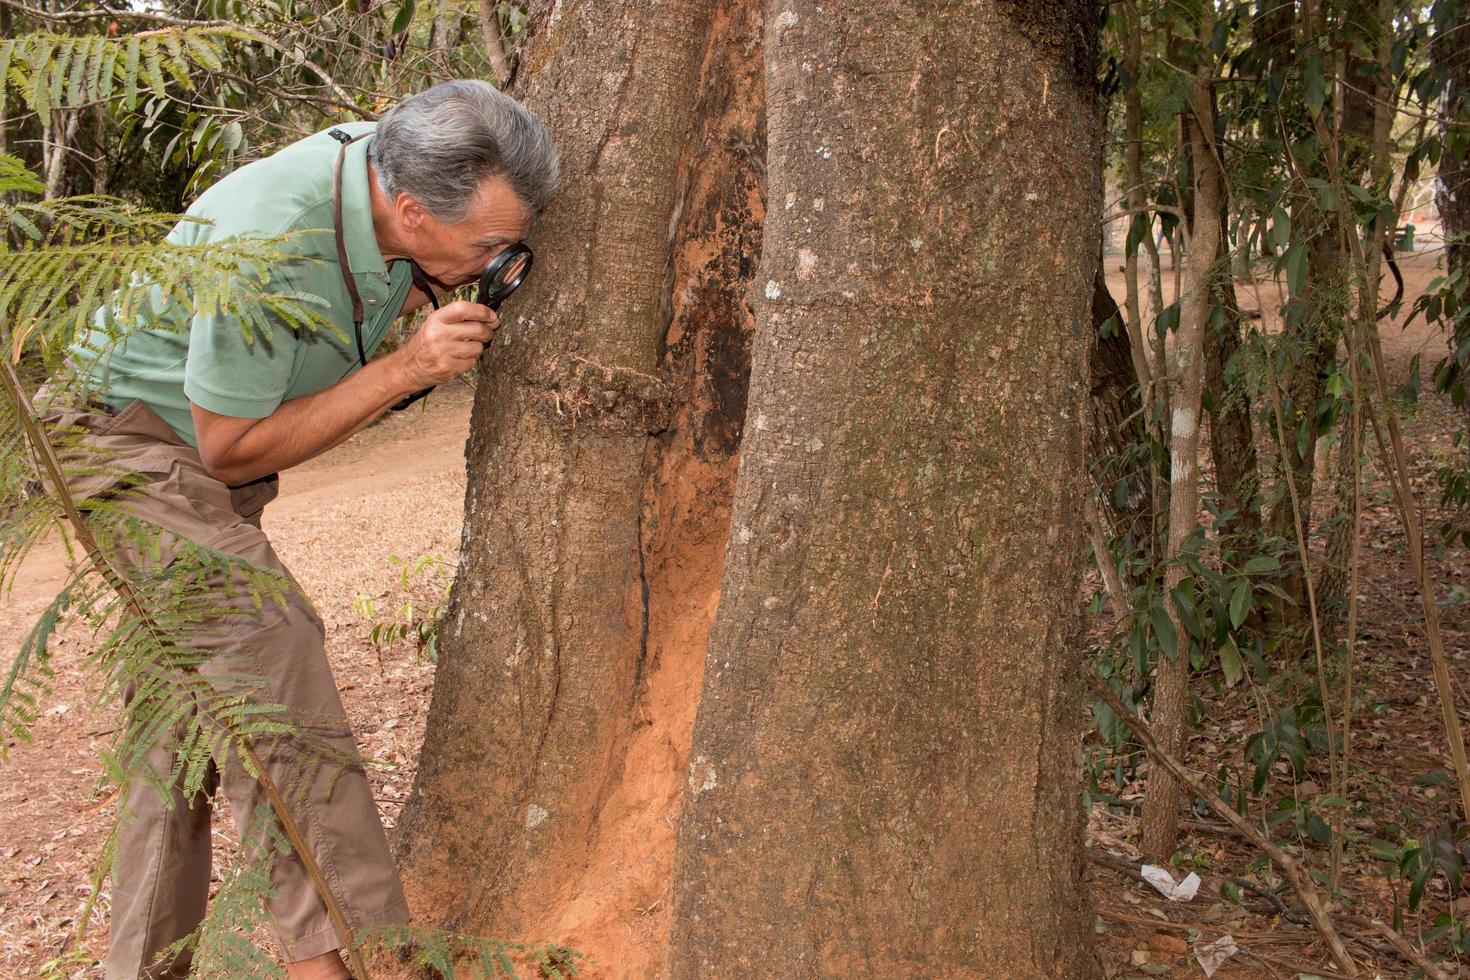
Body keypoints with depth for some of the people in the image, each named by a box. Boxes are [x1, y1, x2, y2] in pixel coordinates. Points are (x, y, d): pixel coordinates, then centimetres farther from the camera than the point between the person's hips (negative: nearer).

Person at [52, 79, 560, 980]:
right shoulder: (267, 248, -34)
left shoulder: (394, 165, -11)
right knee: (264, 649, -24)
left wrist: (432, 295, -10)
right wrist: (405, 370, -28)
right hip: (139, 439, -8)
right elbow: (231, 450, -23)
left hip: (214, 451, 9)